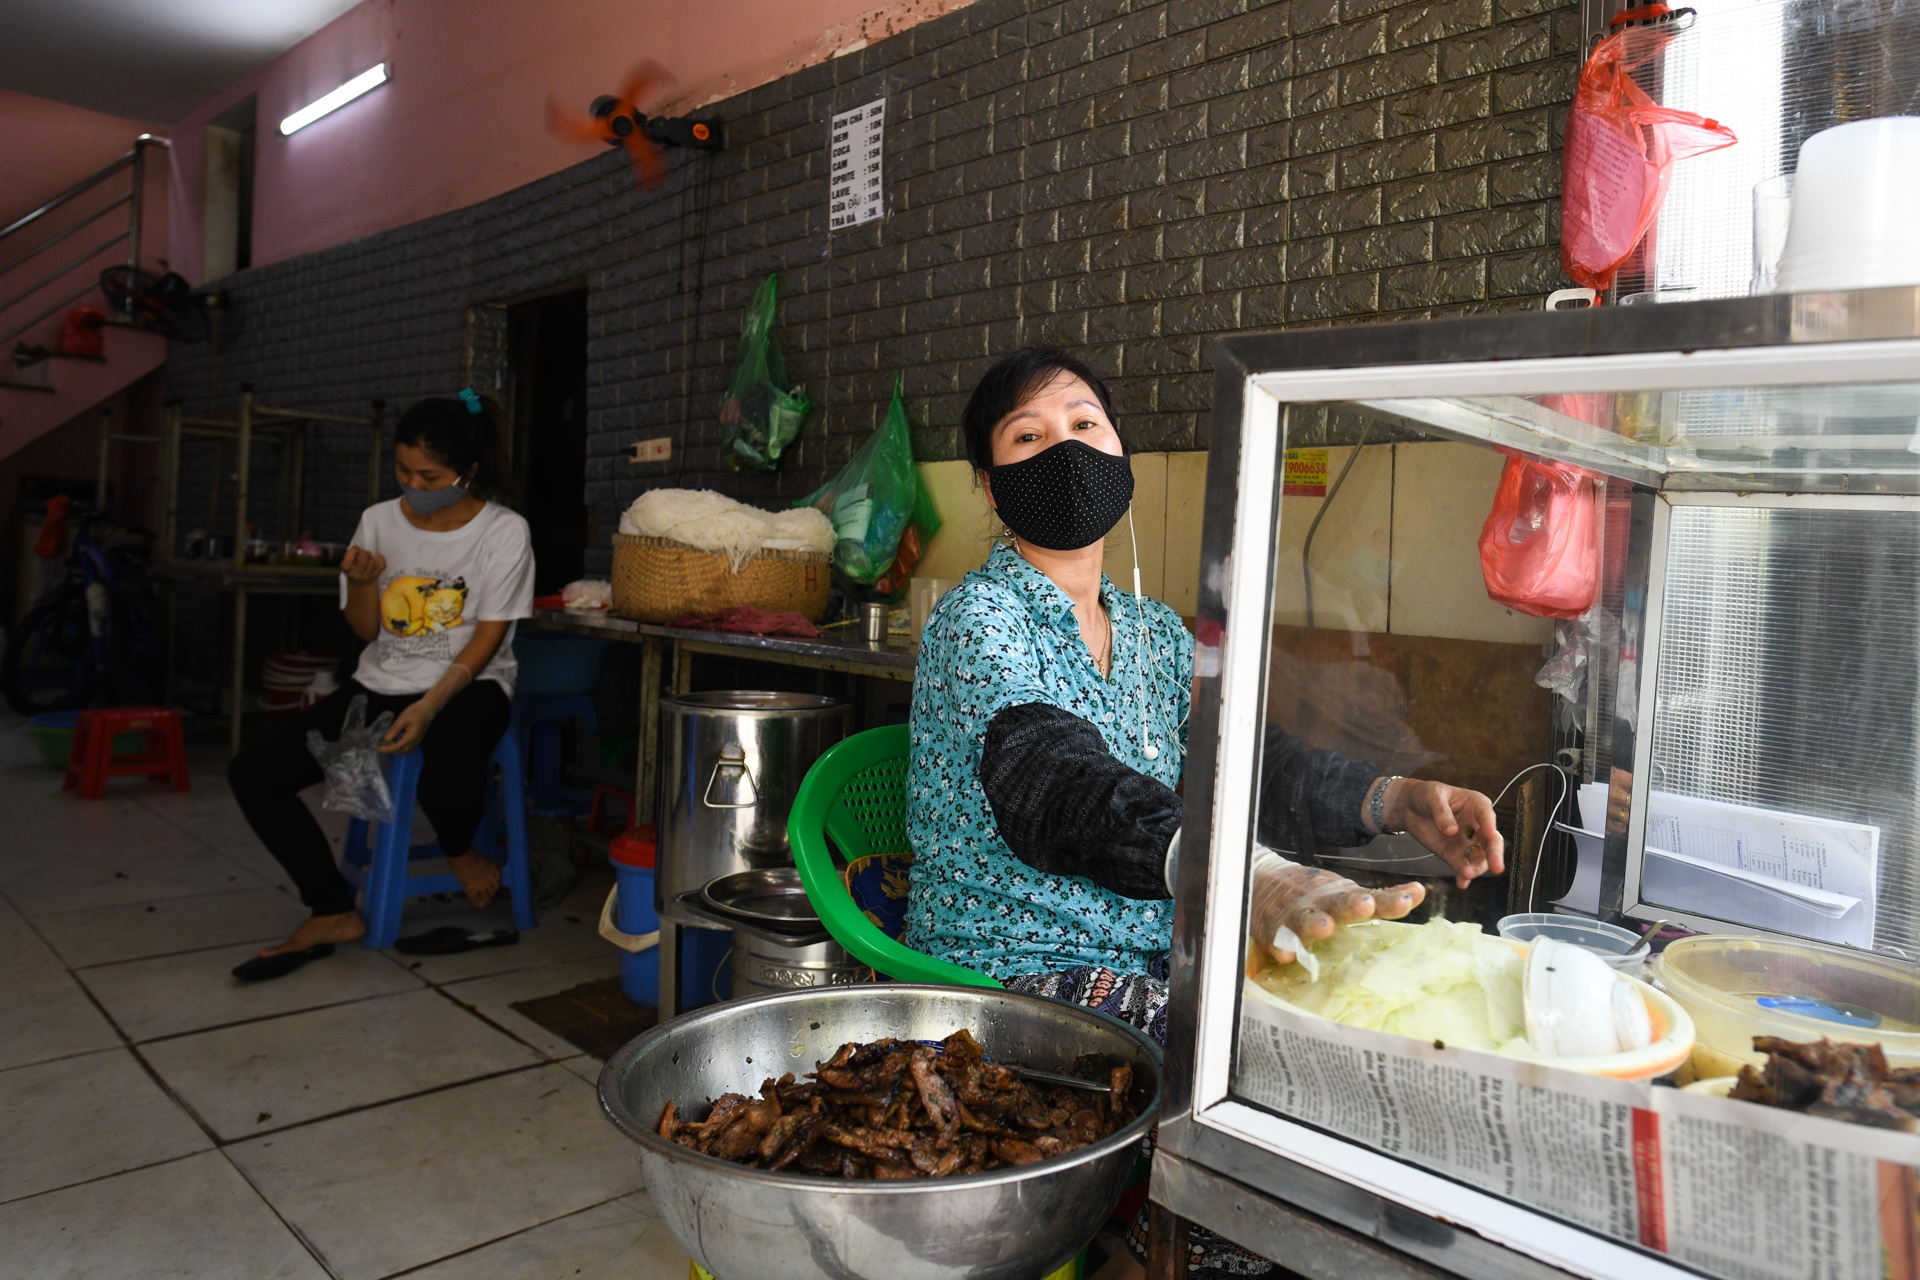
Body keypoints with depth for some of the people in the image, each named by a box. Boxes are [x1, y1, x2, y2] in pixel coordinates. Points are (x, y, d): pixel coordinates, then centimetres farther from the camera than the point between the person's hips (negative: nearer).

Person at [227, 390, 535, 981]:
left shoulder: (504, 531, -7)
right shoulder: (379, 521, 5)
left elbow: (488, 637, -10)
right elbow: (367, 631, 10)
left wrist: (428, 709, -21)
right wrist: (362, 583, -13)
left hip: (467, 686, -5)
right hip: (381, 683, 5)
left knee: (446, 785, -38)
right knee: (252, 772, -12)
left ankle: (460, 853, 2)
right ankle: (333, 914, 1)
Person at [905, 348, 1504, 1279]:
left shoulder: (1158, 634, 15)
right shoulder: (975, 624, -10)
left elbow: (1242, 759, 5)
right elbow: (1059, 786, -28)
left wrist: (1391, 798, -15)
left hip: (1157, 964, 7)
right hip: (1021, 982, -7)